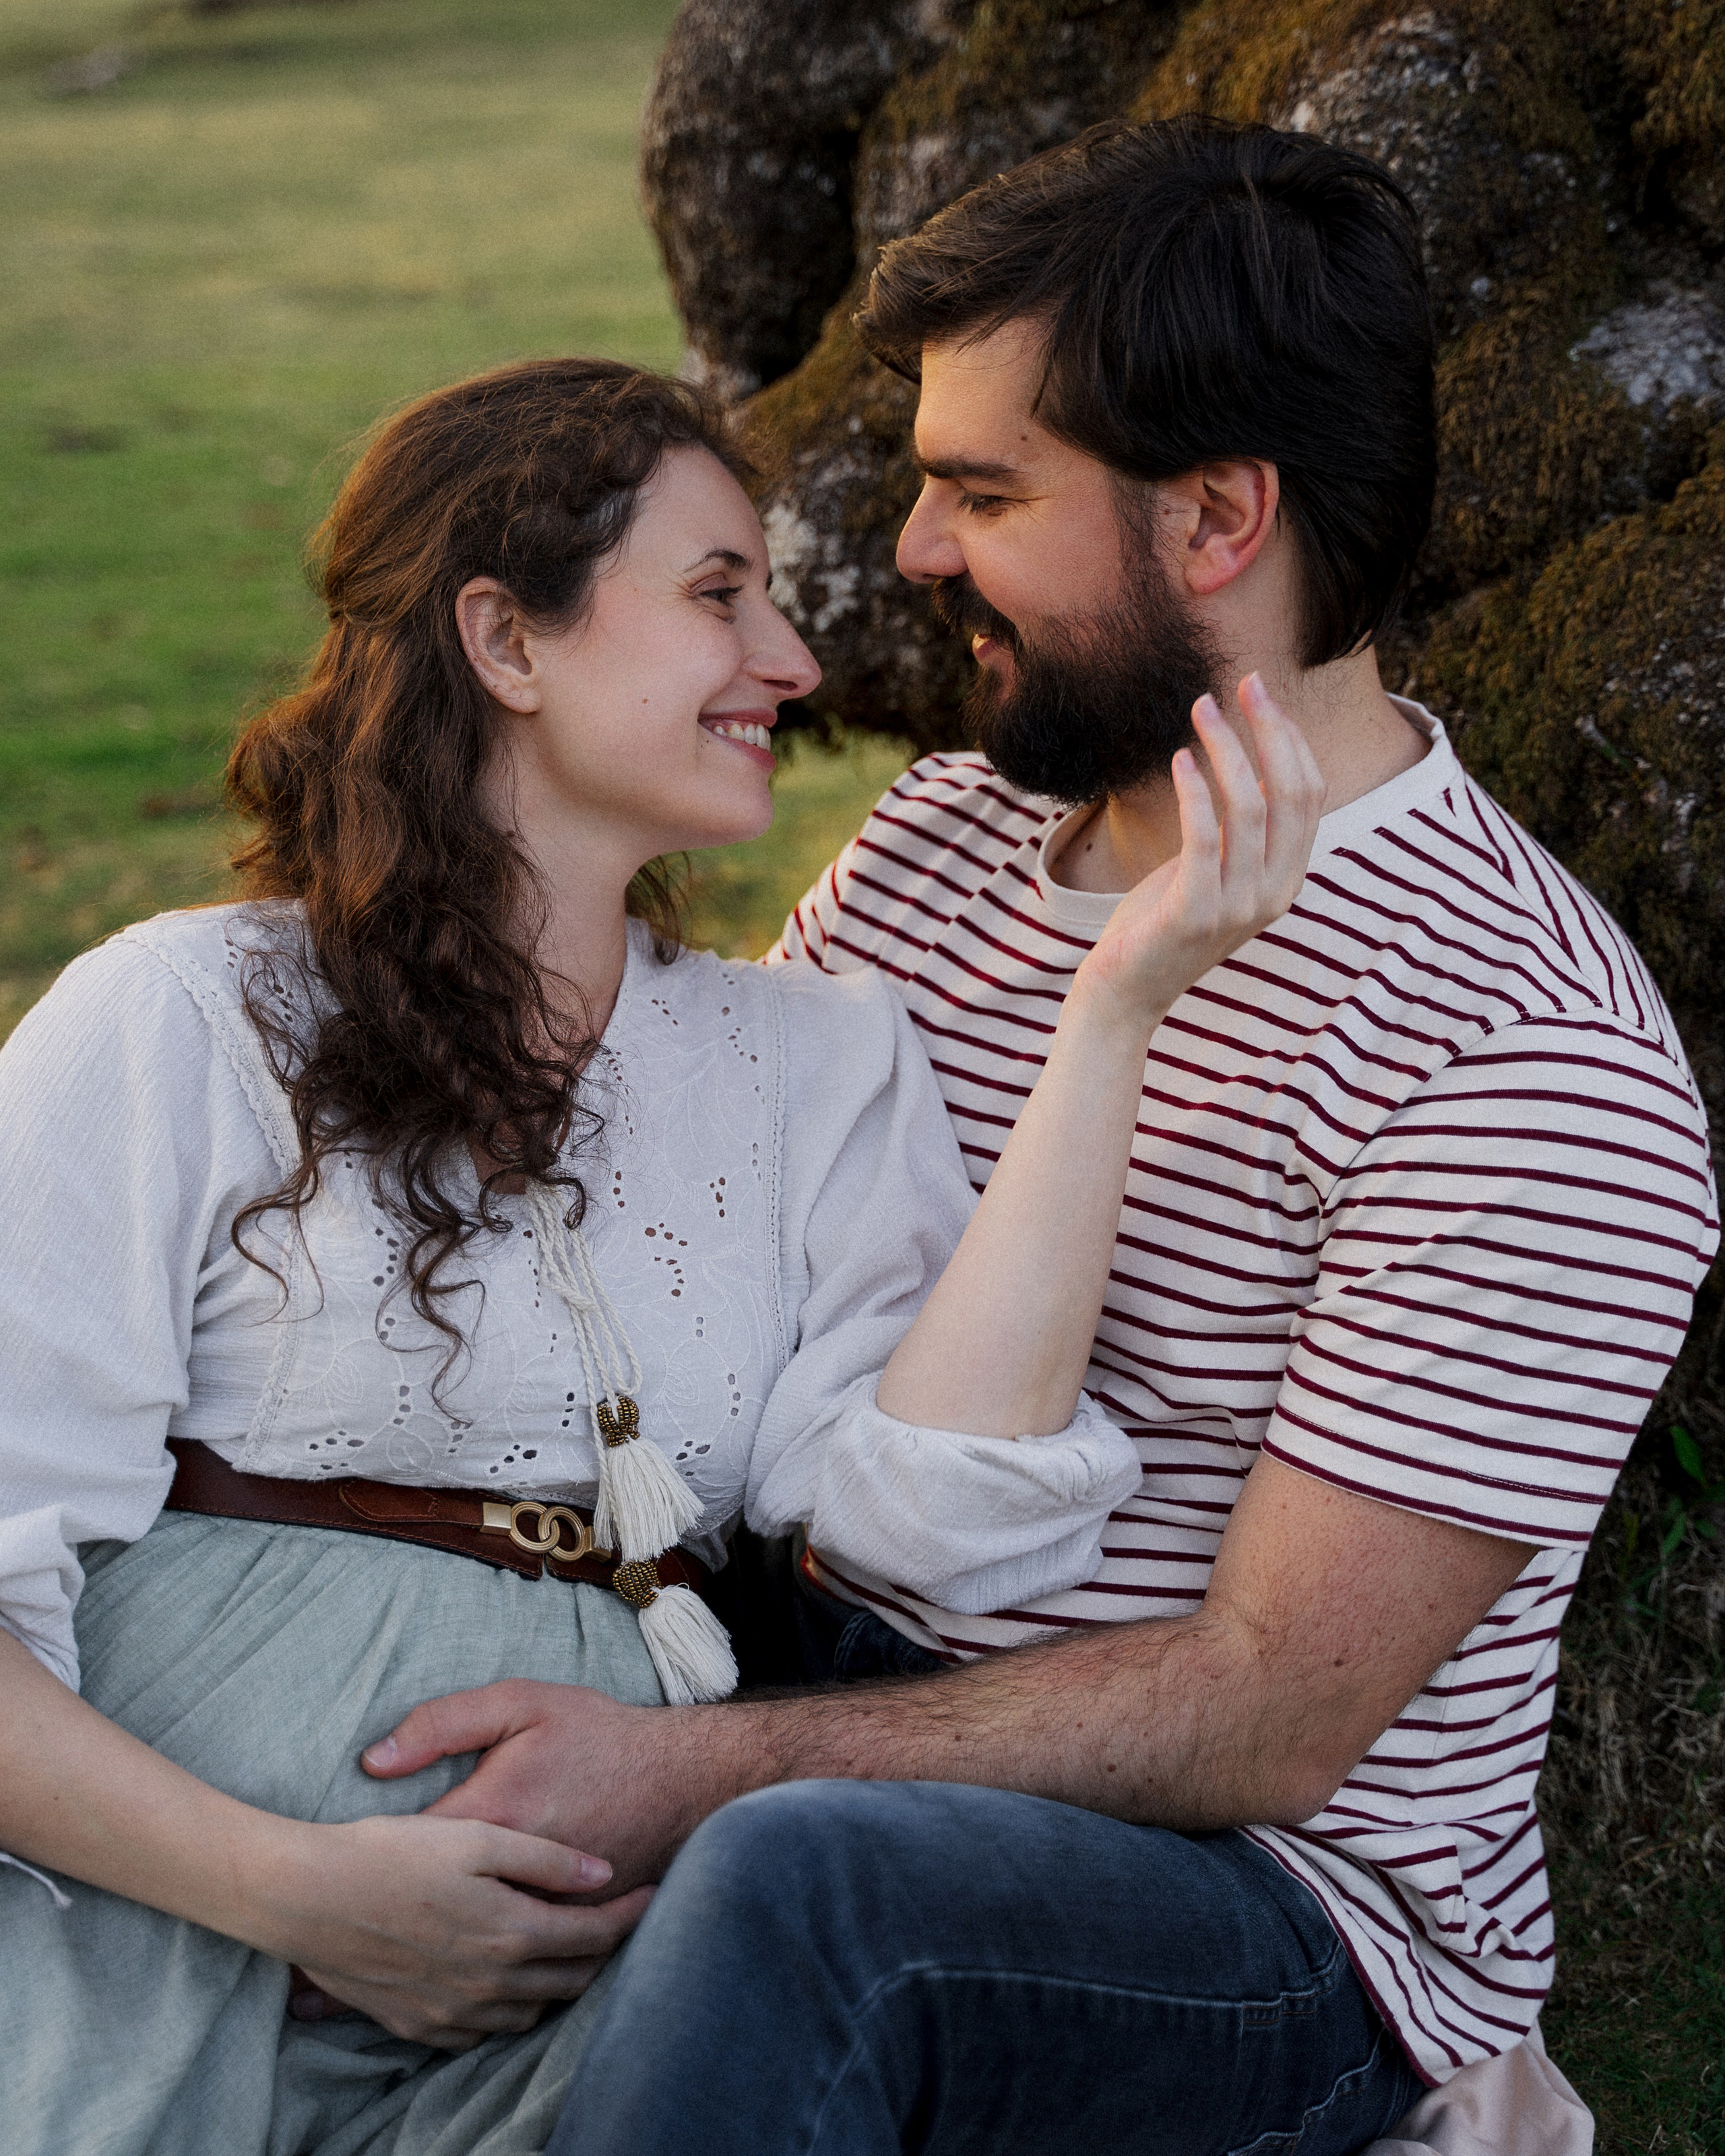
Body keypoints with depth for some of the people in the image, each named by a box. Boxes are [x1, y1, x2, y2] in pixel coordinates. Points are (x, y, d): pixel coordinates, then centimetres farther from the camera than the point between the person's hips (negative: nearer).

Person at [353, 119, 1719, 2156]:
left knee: (803, 1881, -38)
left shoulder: (1538, 1060, -19)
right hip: (849, 1731, 7)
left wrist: (693, 1776, -26)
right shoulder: (934, 841, 6)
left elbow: (1262, 1722, -21)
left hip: (1292, 1916, -7)